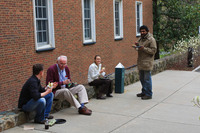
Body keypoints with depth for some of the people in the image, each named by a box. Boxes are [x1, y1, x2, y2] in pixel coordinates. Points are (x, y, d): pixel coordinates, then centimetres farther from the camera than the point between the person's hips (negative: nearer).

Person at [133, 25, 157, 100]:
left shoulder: (151, 40, -9)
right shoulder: (140, 39, 16)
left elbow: (153, 51, -15)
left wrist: (144, 48, -23)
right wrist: (137, 46, 3)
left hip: (147, 62, -8)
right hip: (140, 62, 8)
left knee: (147, 79, -5)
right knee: (142, 78, 16)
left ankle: (149, 94, 3)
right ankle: (144, 92, 30)